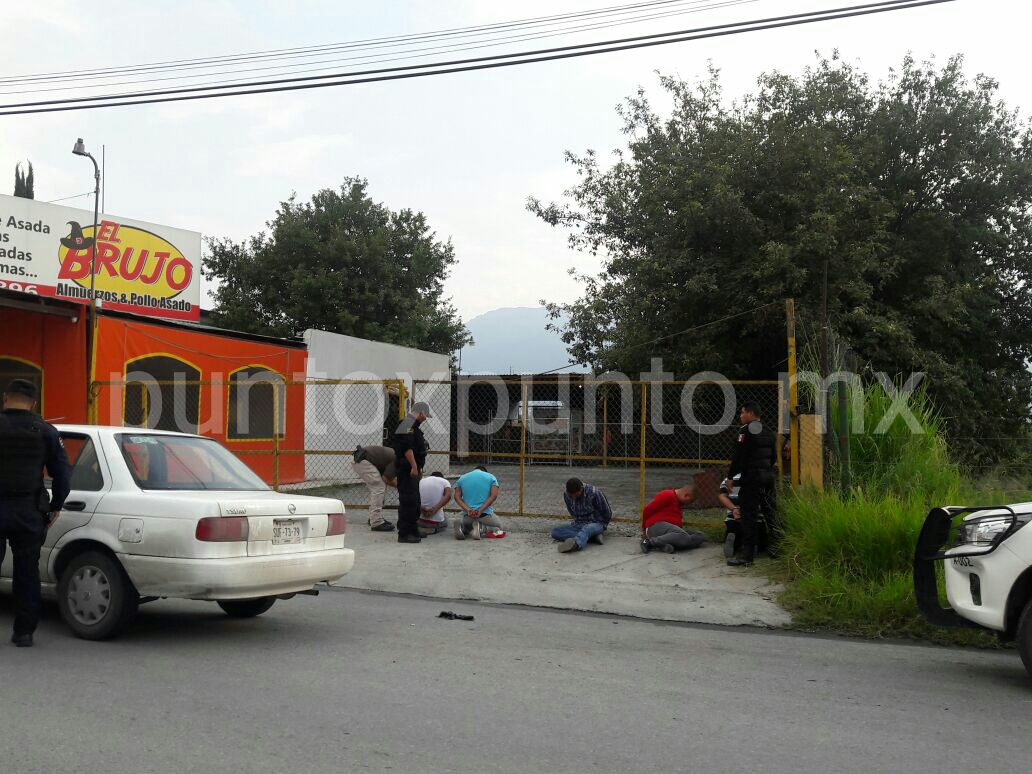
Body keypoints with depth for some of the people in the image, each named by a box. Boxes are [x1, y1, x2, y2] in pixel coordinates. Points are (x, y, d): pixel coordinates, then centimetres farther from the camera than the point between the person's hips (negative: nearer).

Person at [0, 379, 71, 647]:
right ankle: (24, 631, 12)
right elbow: (63, 472, 1)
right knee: (27, 573, 8)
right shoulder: (46, 431, 2)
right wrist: (55, 507, 11)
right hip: (30, 512, 1)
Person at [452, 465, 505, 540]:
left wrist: (468, 510, -13)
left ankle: (461, 526, -8)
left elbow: (457, 497, -2)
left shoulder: (462, 478, 15)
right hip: (486, 514, -2)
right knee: (498, 527, 25)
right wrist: (480, 510, -16)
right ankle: (481, 528, -10)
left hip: (467, 515, 2)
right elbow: (494, 495, -10)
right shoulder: (491, 477, 9)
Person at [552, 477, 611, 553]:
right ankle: (594, 536, -27)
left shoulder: (594, 493, -20)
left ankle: (576, 544, -75)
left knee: (587, 528, -41)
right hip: (579, 524, 6)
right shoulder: (566, 495, -6)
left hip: (596, 524, -5)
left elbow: (607, 514, -4)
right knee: (555, 532, -19)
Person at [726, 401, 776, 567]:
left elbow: (738, 456, -14)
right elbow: (773, 456, 21)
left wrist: (730, 476, -8)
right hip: (767, 477, 9)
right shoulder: (768, 433, 16)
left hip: (750, 477, -9)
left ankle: (747, 555, -14)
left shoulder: (746, 431, -10)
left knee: (748, 515, -10)